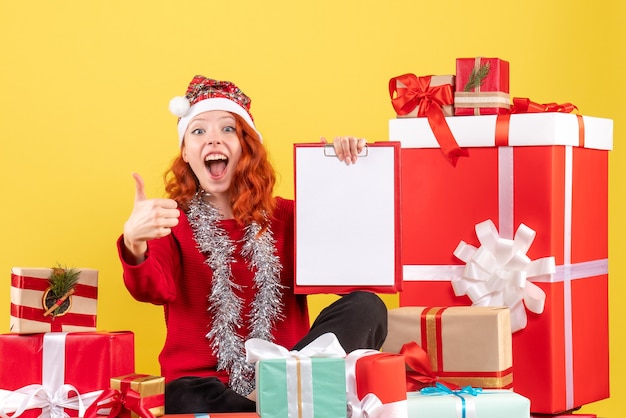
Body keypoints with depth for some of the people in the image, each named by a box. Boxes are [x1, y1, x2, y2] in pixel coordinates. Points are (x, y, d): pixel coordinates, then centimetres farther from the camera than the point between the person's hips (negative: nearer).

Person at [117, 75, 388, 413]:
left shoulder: (286, 216, 14)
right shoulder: (172, 221, 8)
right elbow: (154, 289, -13)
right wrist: (135, 245, -38)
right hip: (204, 382, -4)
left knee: (365, 307, -22)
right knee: (192, 402, -41)